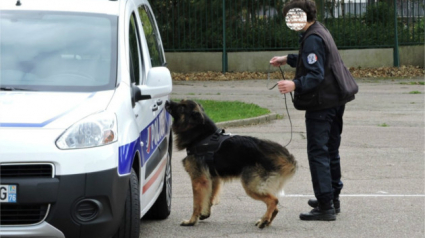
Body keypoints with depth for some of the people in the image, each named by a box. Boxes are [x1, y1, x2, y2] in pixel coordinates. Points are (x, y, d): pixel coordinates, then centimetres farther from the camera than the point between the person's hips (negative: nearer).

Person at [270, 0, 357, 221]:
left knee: (318, 154, -7)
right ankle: (333, 199, 31)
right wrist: (287, 59, 35)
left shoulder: (312, 39, -19)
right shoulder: (320, 31, 13)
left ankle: (325, 206, -9)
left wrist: (295, 85, -40)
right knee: (331, 151, 20)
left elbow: (316, 75, -27)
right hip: (335, 101, 10)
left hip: (321, 103, -10)